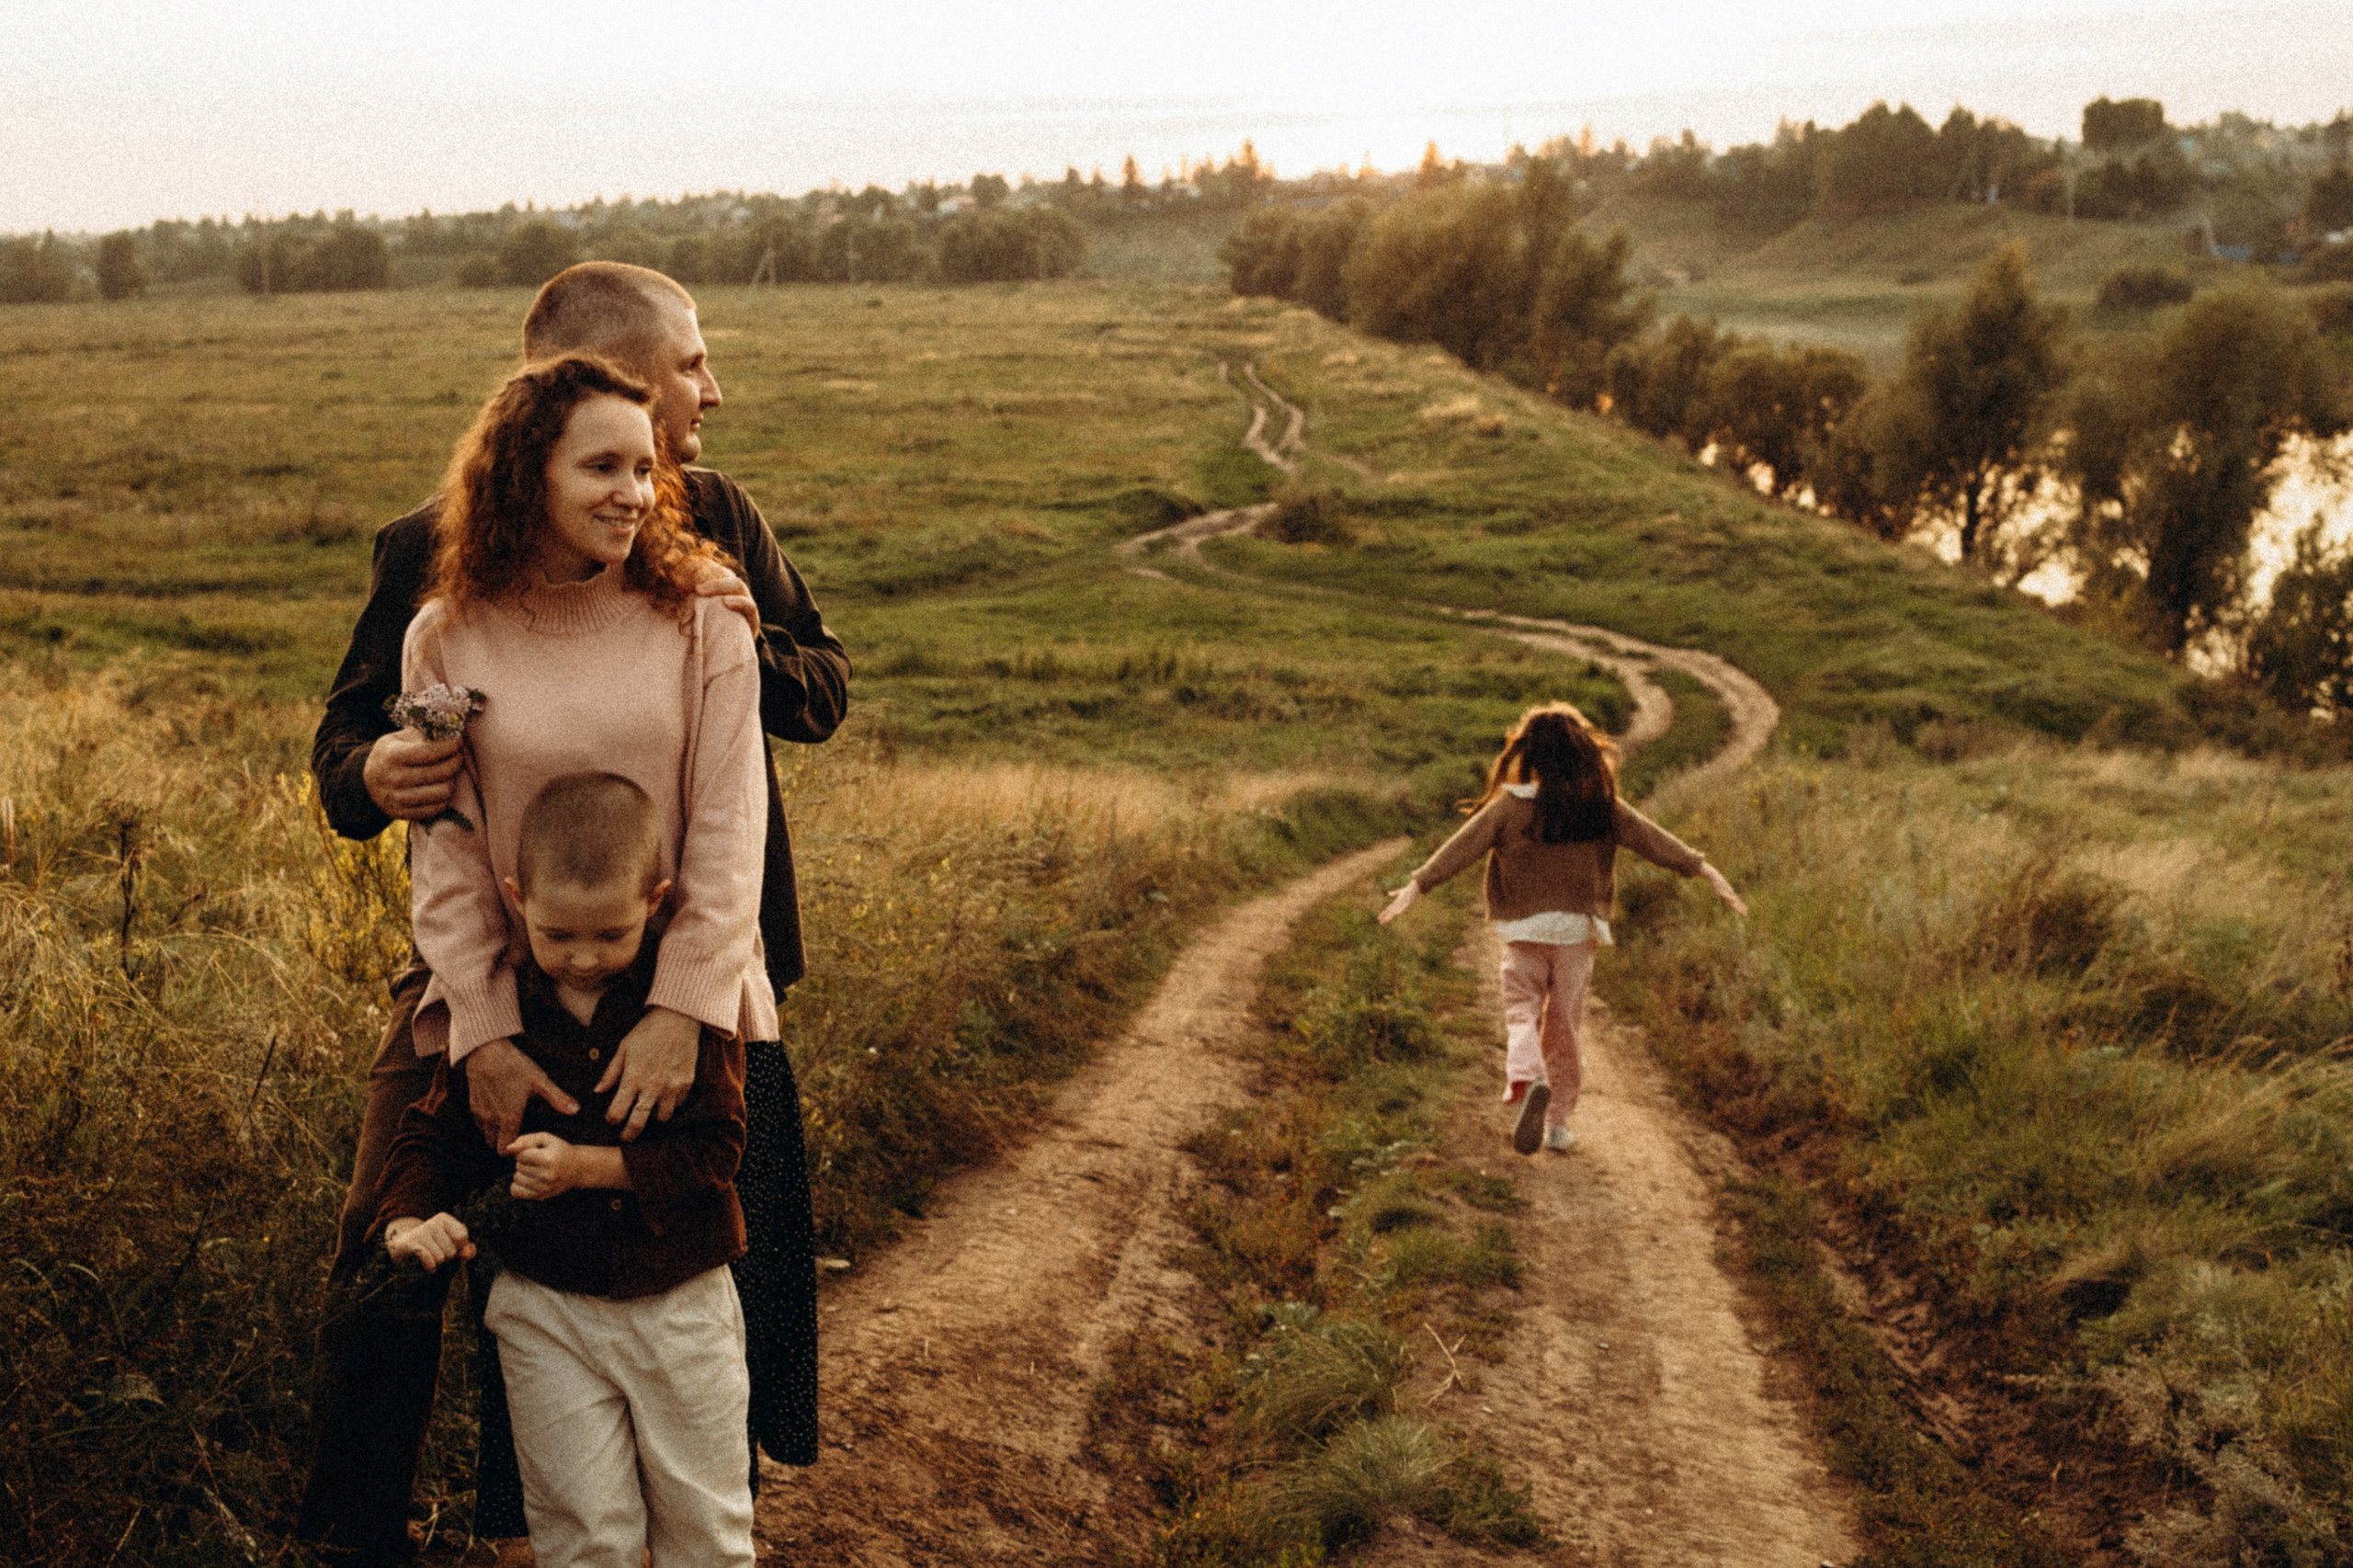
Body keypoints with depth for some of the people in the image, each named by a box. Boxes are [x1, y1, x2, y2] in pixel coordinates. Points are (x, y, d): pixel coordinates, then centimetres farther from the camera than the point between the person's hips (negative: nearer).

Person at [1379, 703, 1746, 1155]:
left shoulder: (1509, 805, -6)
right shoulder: (1601, 806, -1)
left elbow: (1460, 848, -9)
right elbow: (1654, 840, 1)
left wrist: (1417, 886, -8)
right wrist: (1704, 869, 6)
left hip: (1525, 930, -2)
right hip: (1580, 930, 2)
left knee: (1522, 1011, 7)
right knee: (1566, 1023, 11)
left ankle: (1526, 1078, -24)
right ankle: (1558, 1122, 14)